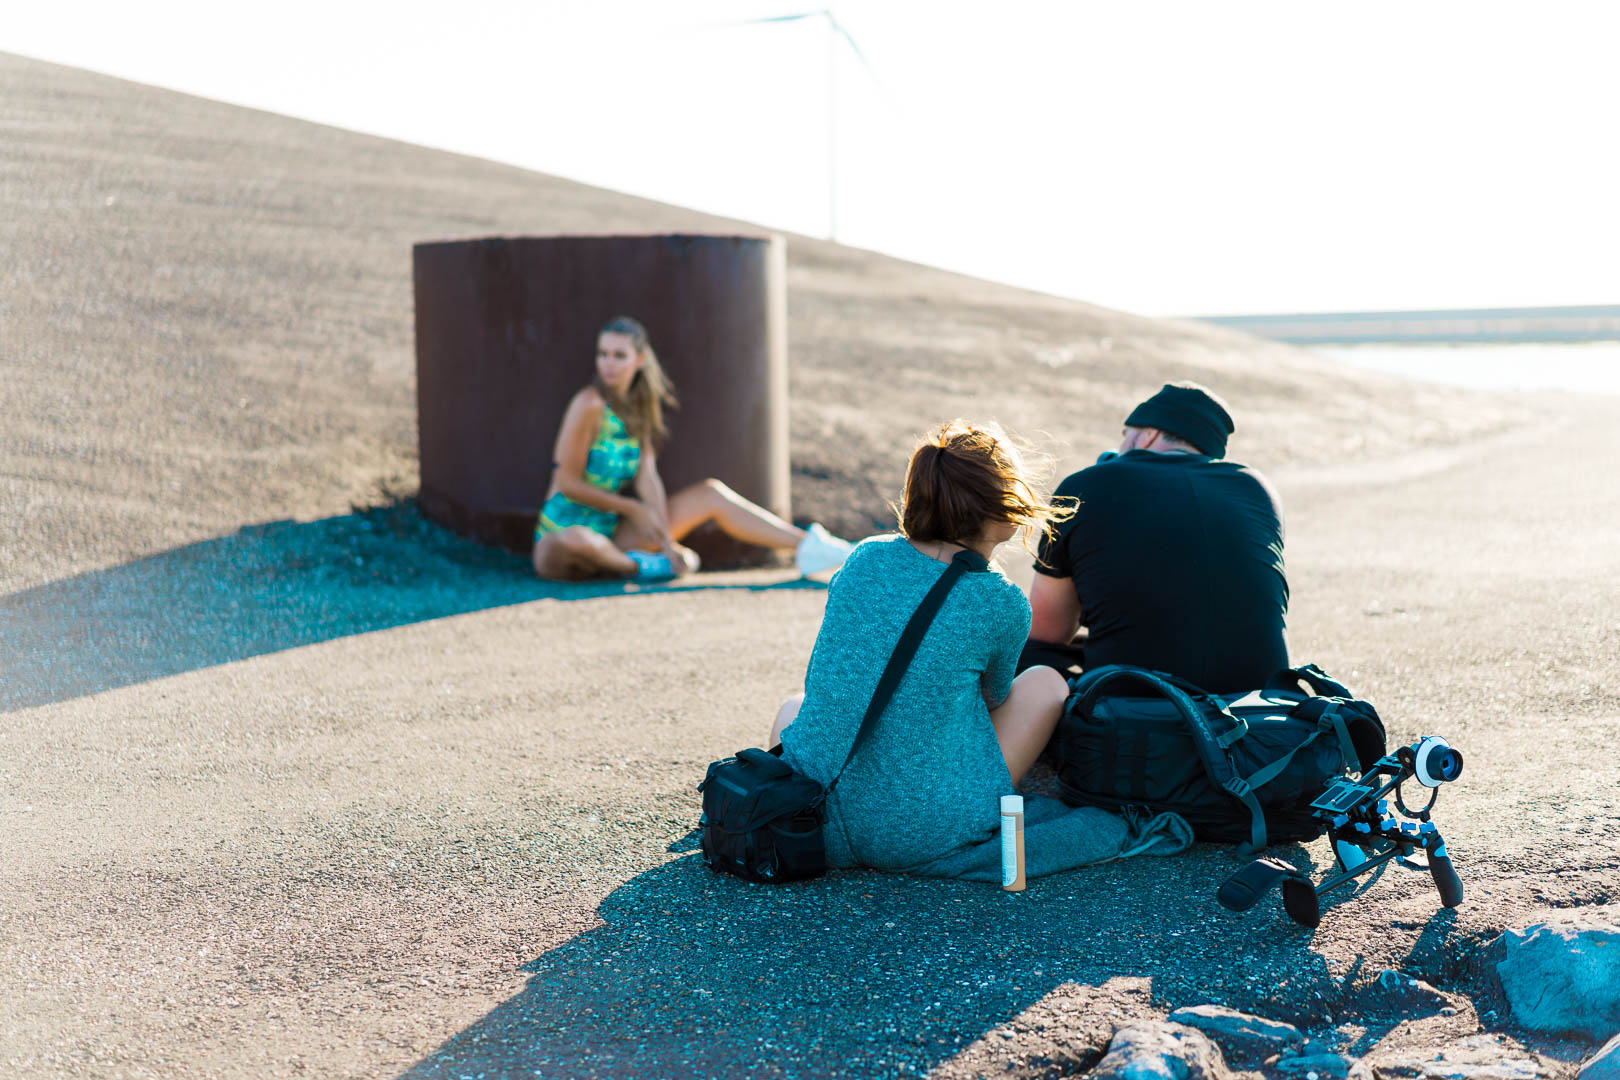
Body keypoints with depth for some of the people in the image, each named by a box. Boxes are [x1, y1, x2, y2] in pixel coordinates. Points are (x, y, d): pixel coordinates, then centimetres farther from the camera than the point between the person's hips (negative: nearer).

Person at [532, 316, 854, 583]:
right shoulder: (590, 405, -16)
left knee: (711, 493, 3)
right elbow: (568, 483, -16)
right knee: (578, 541, -45)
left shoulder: (638, 407, 7)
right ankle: (636, 567, -12)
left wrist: (666, 540, -14)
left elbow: (647, 478, -1)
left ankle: (806, 547, 1)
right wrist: (633, 508, -8)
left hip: (610, 535, 7)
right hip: (559, 538, -7)